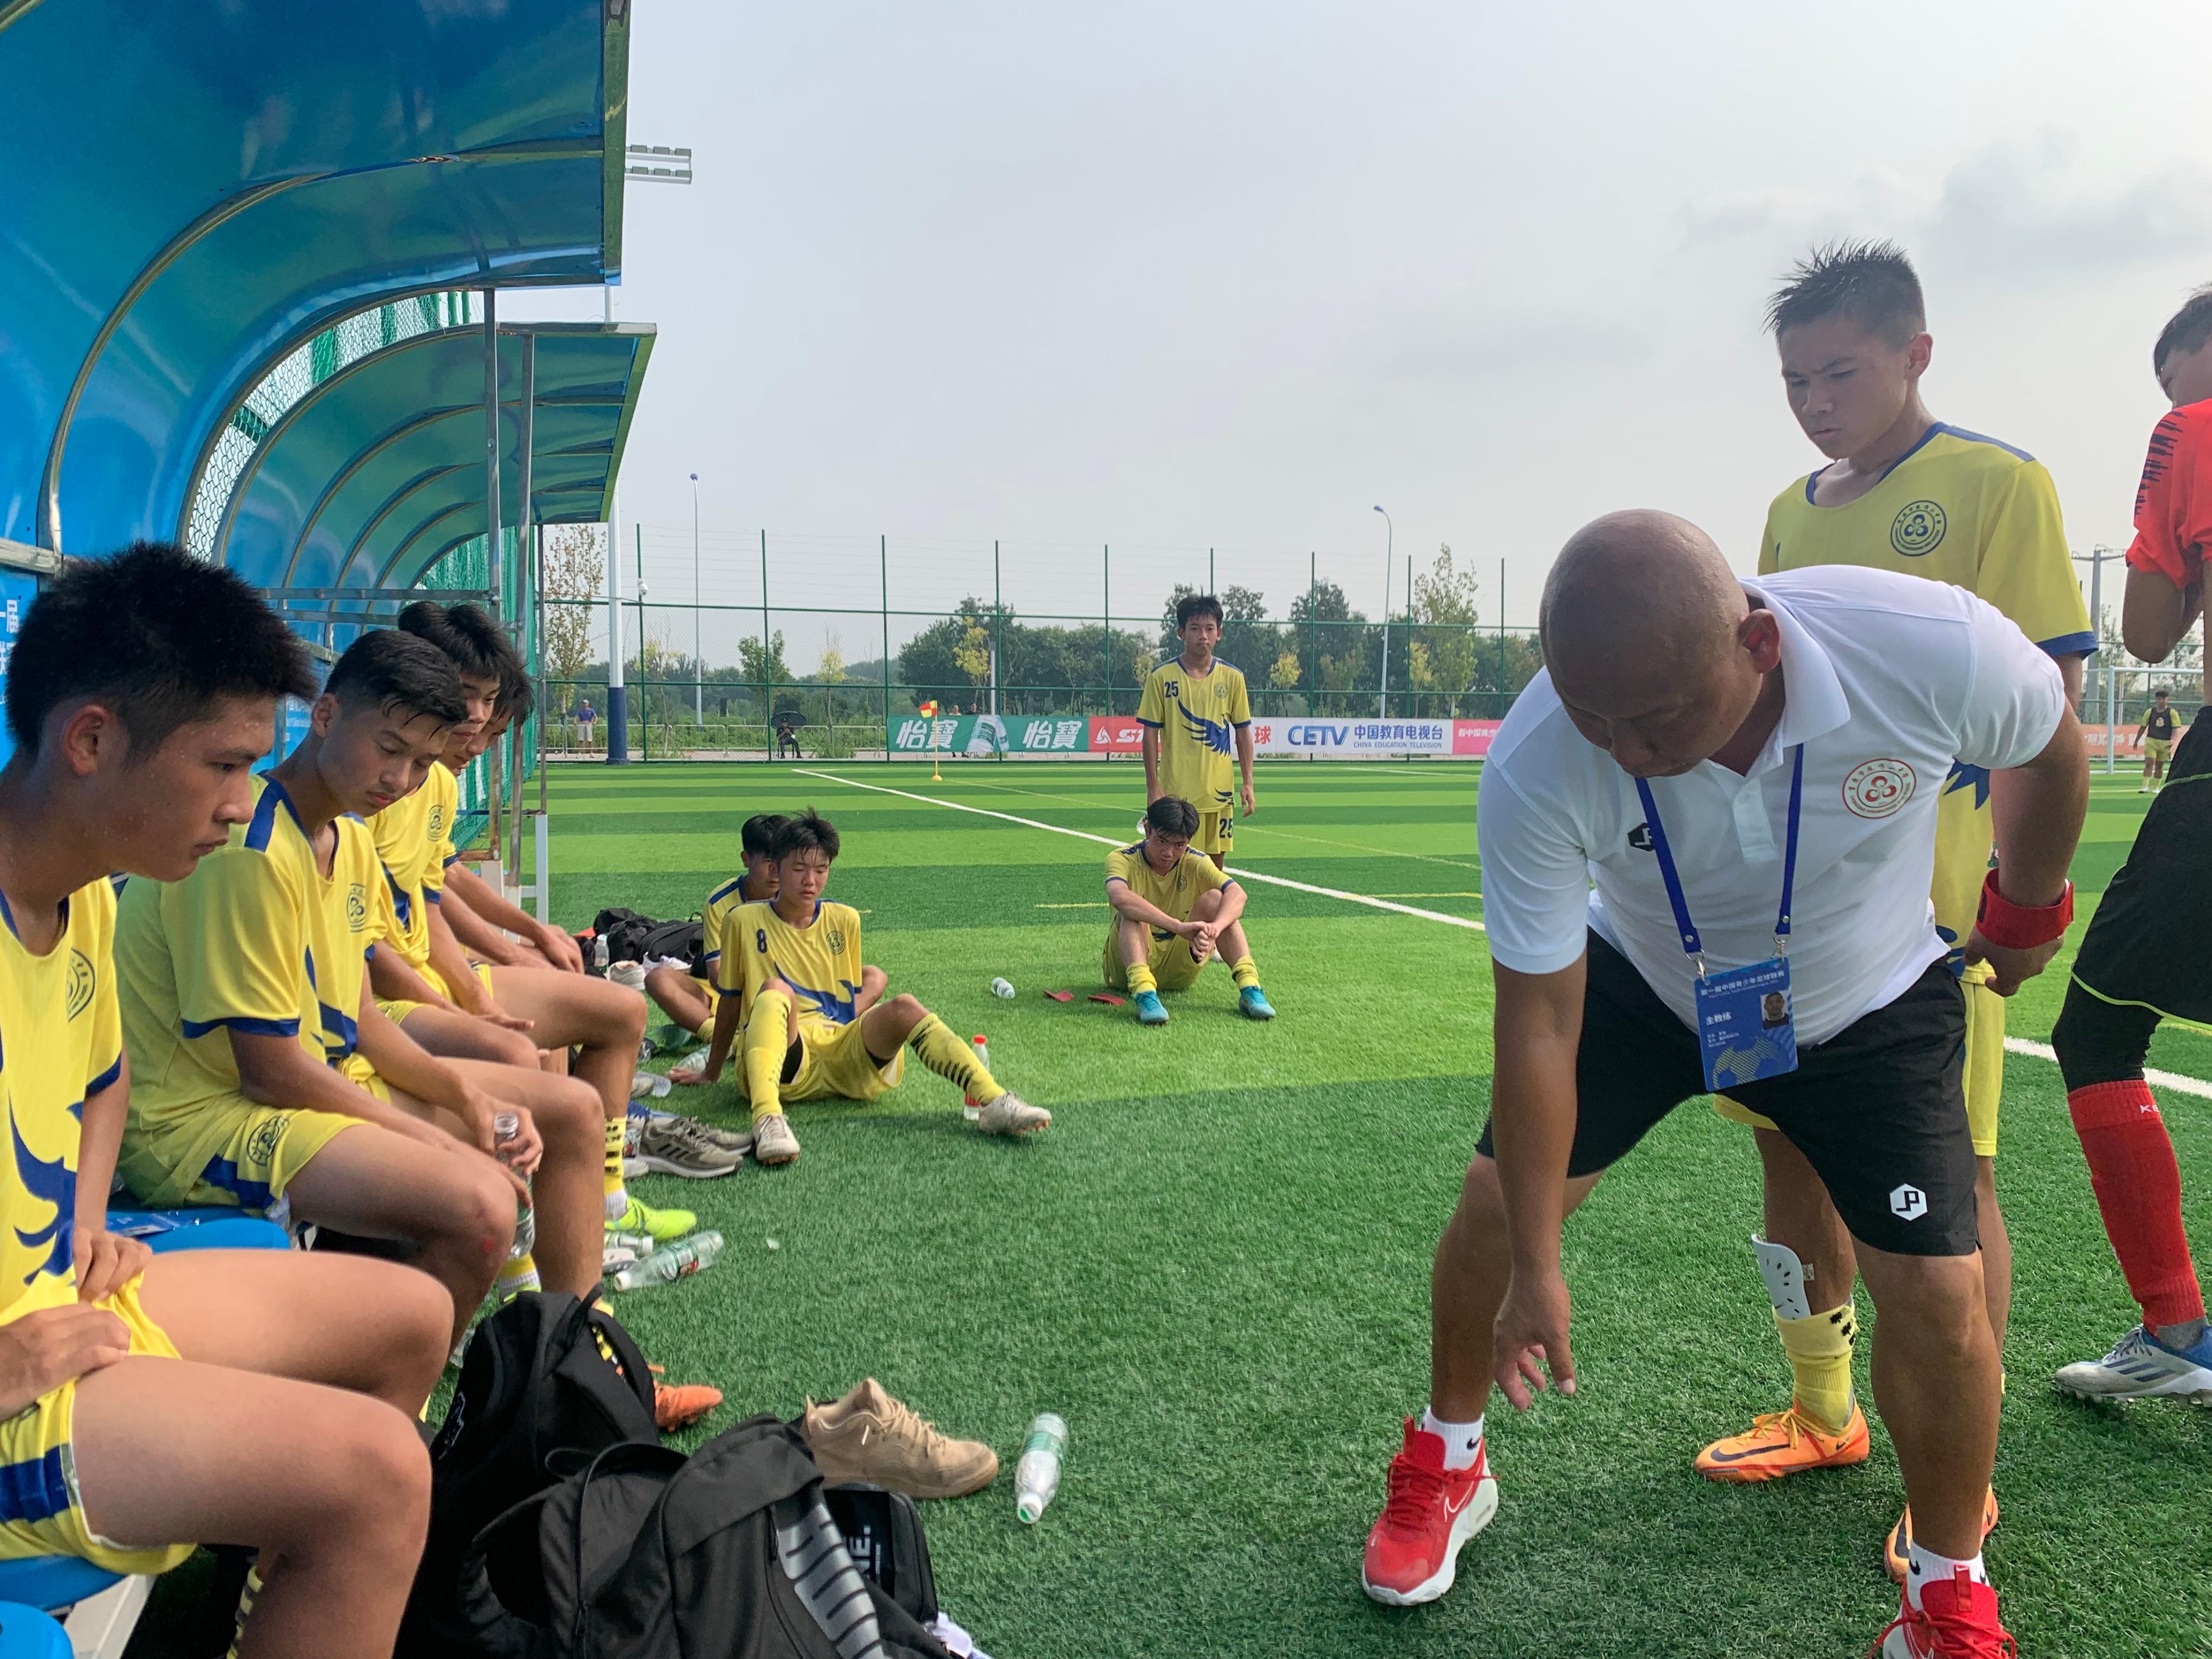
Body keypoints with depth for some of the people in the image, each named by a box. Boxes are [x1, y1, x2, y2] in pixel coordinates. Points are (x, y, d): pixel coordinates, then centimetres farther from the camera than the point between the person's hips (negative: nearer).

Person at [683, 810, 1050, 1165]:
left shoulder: (845, 920, 15)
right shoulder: (744, 920, 6)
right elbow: (730, 1003, 13)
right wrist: (711, 1072, 19)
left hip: (846, 1059, 3)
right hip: (785, 1063, -3)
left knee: (904, 1007, -25)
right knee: (775, 991, -34)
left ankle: (994, 1103, -39)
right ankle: (768, 1121, -59)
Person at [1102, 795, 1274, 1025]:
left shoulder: (1195, 863, -4)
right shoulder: (1122, 859, -14)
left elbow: (1237, 894, -23)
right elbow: (1120, 897, -39)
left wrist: (1214, 928, -45)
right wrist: (1179, 926, -50)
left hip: (1179, 971, 3)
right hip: (1127, 968, -3)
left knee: (1214, 899, -18)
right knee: (1133, 911, -31)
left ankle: (1249, 988, -30)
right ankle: (1143, 991, -51)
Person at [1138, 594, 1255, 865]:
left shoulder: (1232, 677, 4)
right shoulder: (1161, 677, -3)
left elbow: (1243, 732, 9)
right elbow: (1150, 733, -1)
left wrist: (1248, 782, 2)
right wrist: (1153, 786, -7)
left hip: (1219, 792, 2)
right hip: (1176, 792, -2)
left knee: (1216, 862, 8)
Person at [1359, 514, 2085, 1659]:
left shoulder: (1939, 650, -37)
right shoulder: (1535, 768, -36)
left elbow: (2049, 746, -10)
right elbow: (1538, 1024, -26)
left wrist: (2028, 909, 7)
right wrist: (1537, 1267, -20)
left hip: (1871, 1004, 0)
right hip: (1641, 983, 0)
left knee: (1939, 1292, -9)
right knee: (1498, 1197, -6)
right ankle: (1446, 1466, 24)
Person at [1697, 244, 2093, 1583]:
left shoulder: (1997, 482, -4)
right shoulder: (1791, 513, 14)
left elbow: (2047, 692, -10)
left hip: (1926, 900, -6)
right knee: (1795, 1147, 13)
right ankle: (1823, 1416, 31)